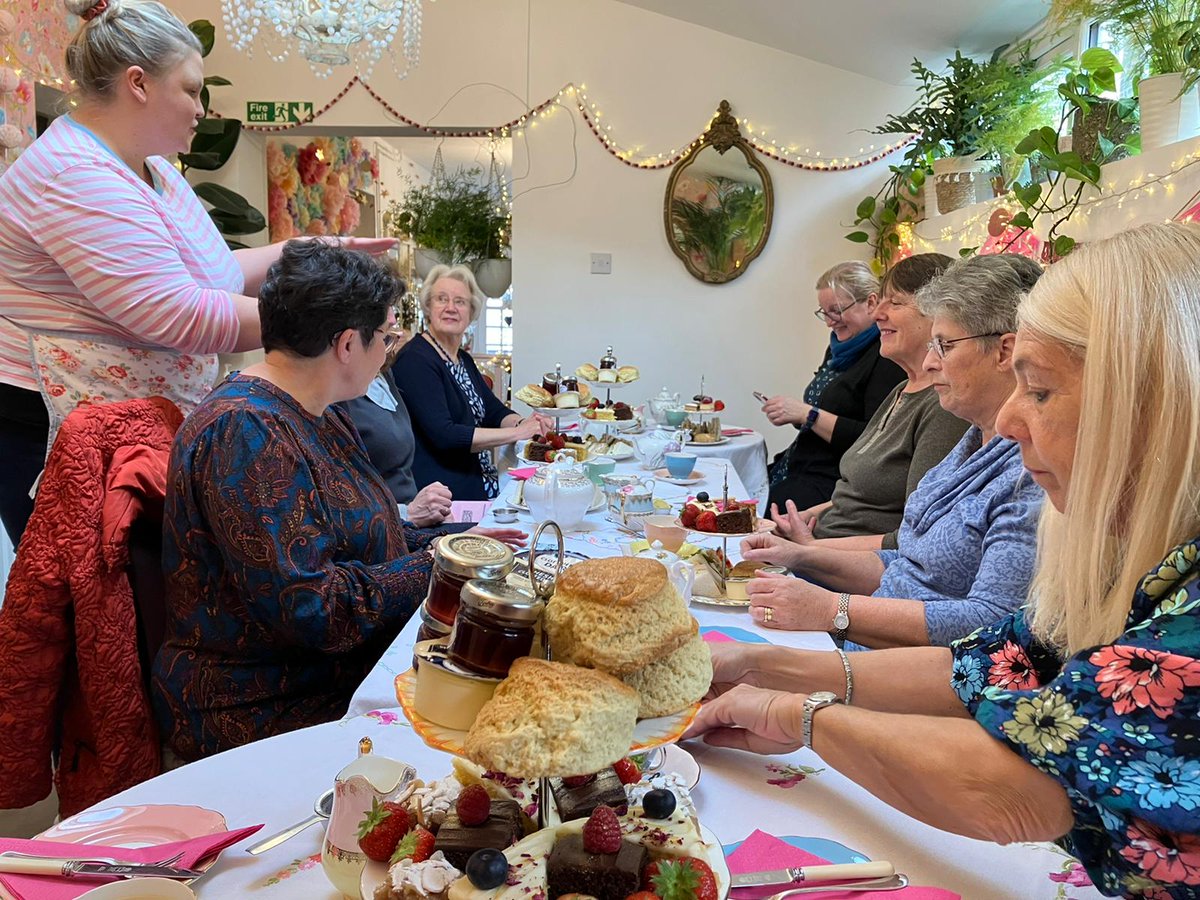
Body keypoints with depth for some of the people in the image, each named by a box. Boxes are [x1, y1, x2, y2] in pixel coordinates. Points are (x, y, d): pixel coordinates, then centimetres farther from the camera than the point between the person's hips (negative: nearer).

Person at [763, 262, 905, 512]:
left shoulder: (887, 356, -12)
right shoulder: (840, 346, 16)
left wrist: (808, 414, -17)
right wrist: (792, 413, 4)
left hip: (834, 480, -8)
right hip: (799, 468, 9)